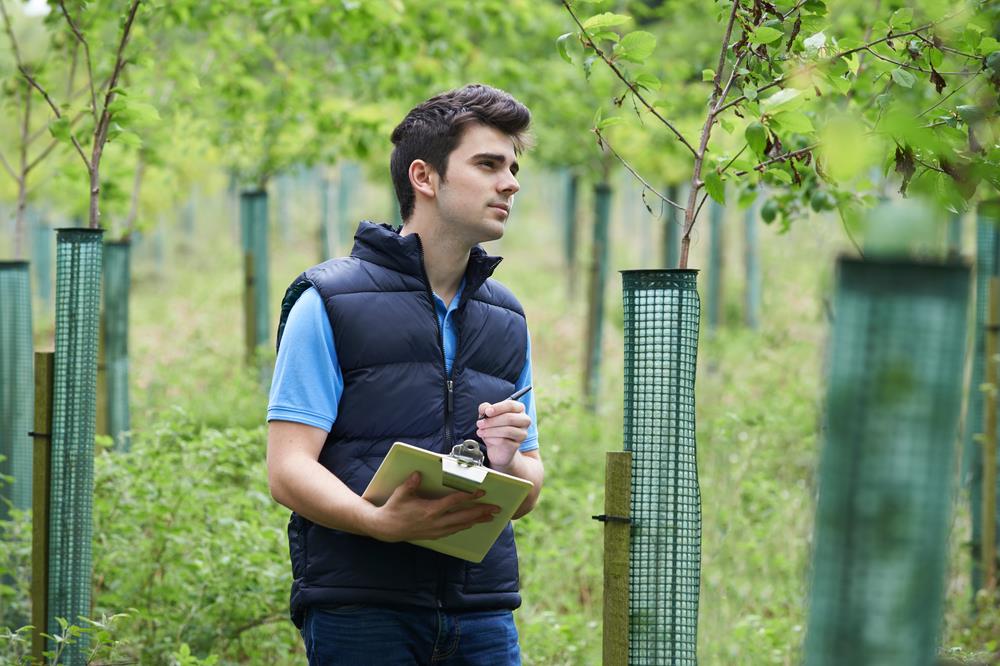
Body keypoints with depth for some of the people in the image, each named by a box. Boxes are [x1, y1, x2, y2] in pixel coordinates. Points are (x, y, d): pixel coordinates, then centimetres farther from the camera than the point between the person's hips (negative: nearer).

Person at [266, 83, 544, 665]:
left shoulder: (507, 321, 17)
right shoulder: (330, 302, 0)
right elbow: (288, 470, -7)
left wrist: (510, 465, -5)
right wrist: (380, 521, -25)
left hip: (483, 616, 5)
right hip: (359, 612, -5)